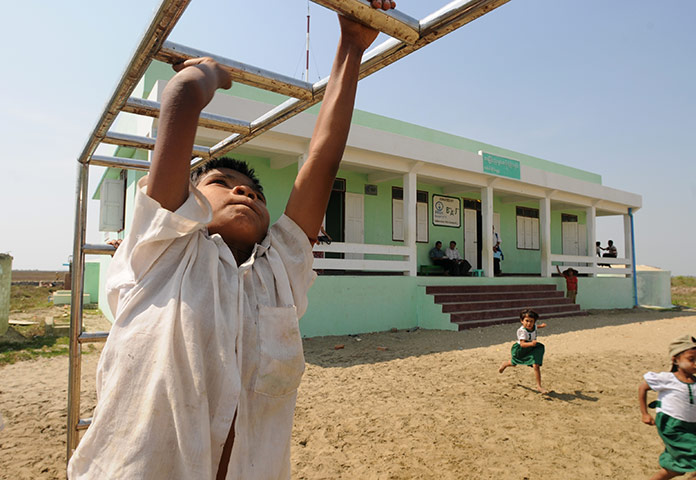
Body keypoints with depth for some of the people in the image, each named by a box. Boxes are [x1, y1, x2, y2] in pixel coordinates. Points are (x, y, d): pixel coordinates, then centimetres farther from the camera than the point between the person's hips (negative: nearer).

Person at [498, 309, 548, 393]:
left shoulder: (534, 326, -14)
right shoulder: (522, 331, -36)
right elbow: (522, 344, -47)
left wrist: (541, 326, 7)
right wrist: (531, 344, -61)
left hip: (531, 350, 4)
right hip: (520, 349, -4)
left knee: (536, 366, -15)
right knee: (513, 363, 24)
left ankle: (539, 386, -2)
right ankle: (505, 364, 61)